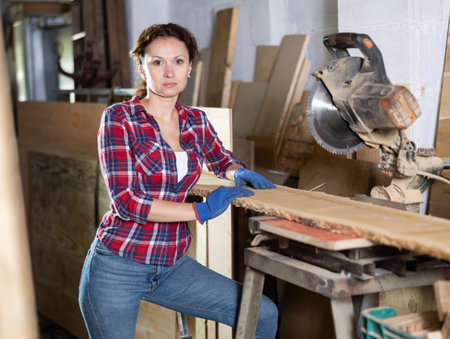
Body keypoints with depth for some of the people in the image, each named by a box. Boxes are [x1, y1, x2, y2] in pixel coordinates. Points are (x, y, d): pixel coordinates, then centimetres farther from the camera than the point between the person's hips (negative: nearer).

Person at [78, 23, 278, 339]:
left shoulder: (196, 121, 5)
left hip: (171, 265, 5)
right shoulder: (119, 118, -11)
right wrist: (201, 211, -20)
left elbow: (222, 160, 25)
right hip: (117, 267, -5)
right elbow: (125, 200, -19)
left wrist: (239, 173, 1)